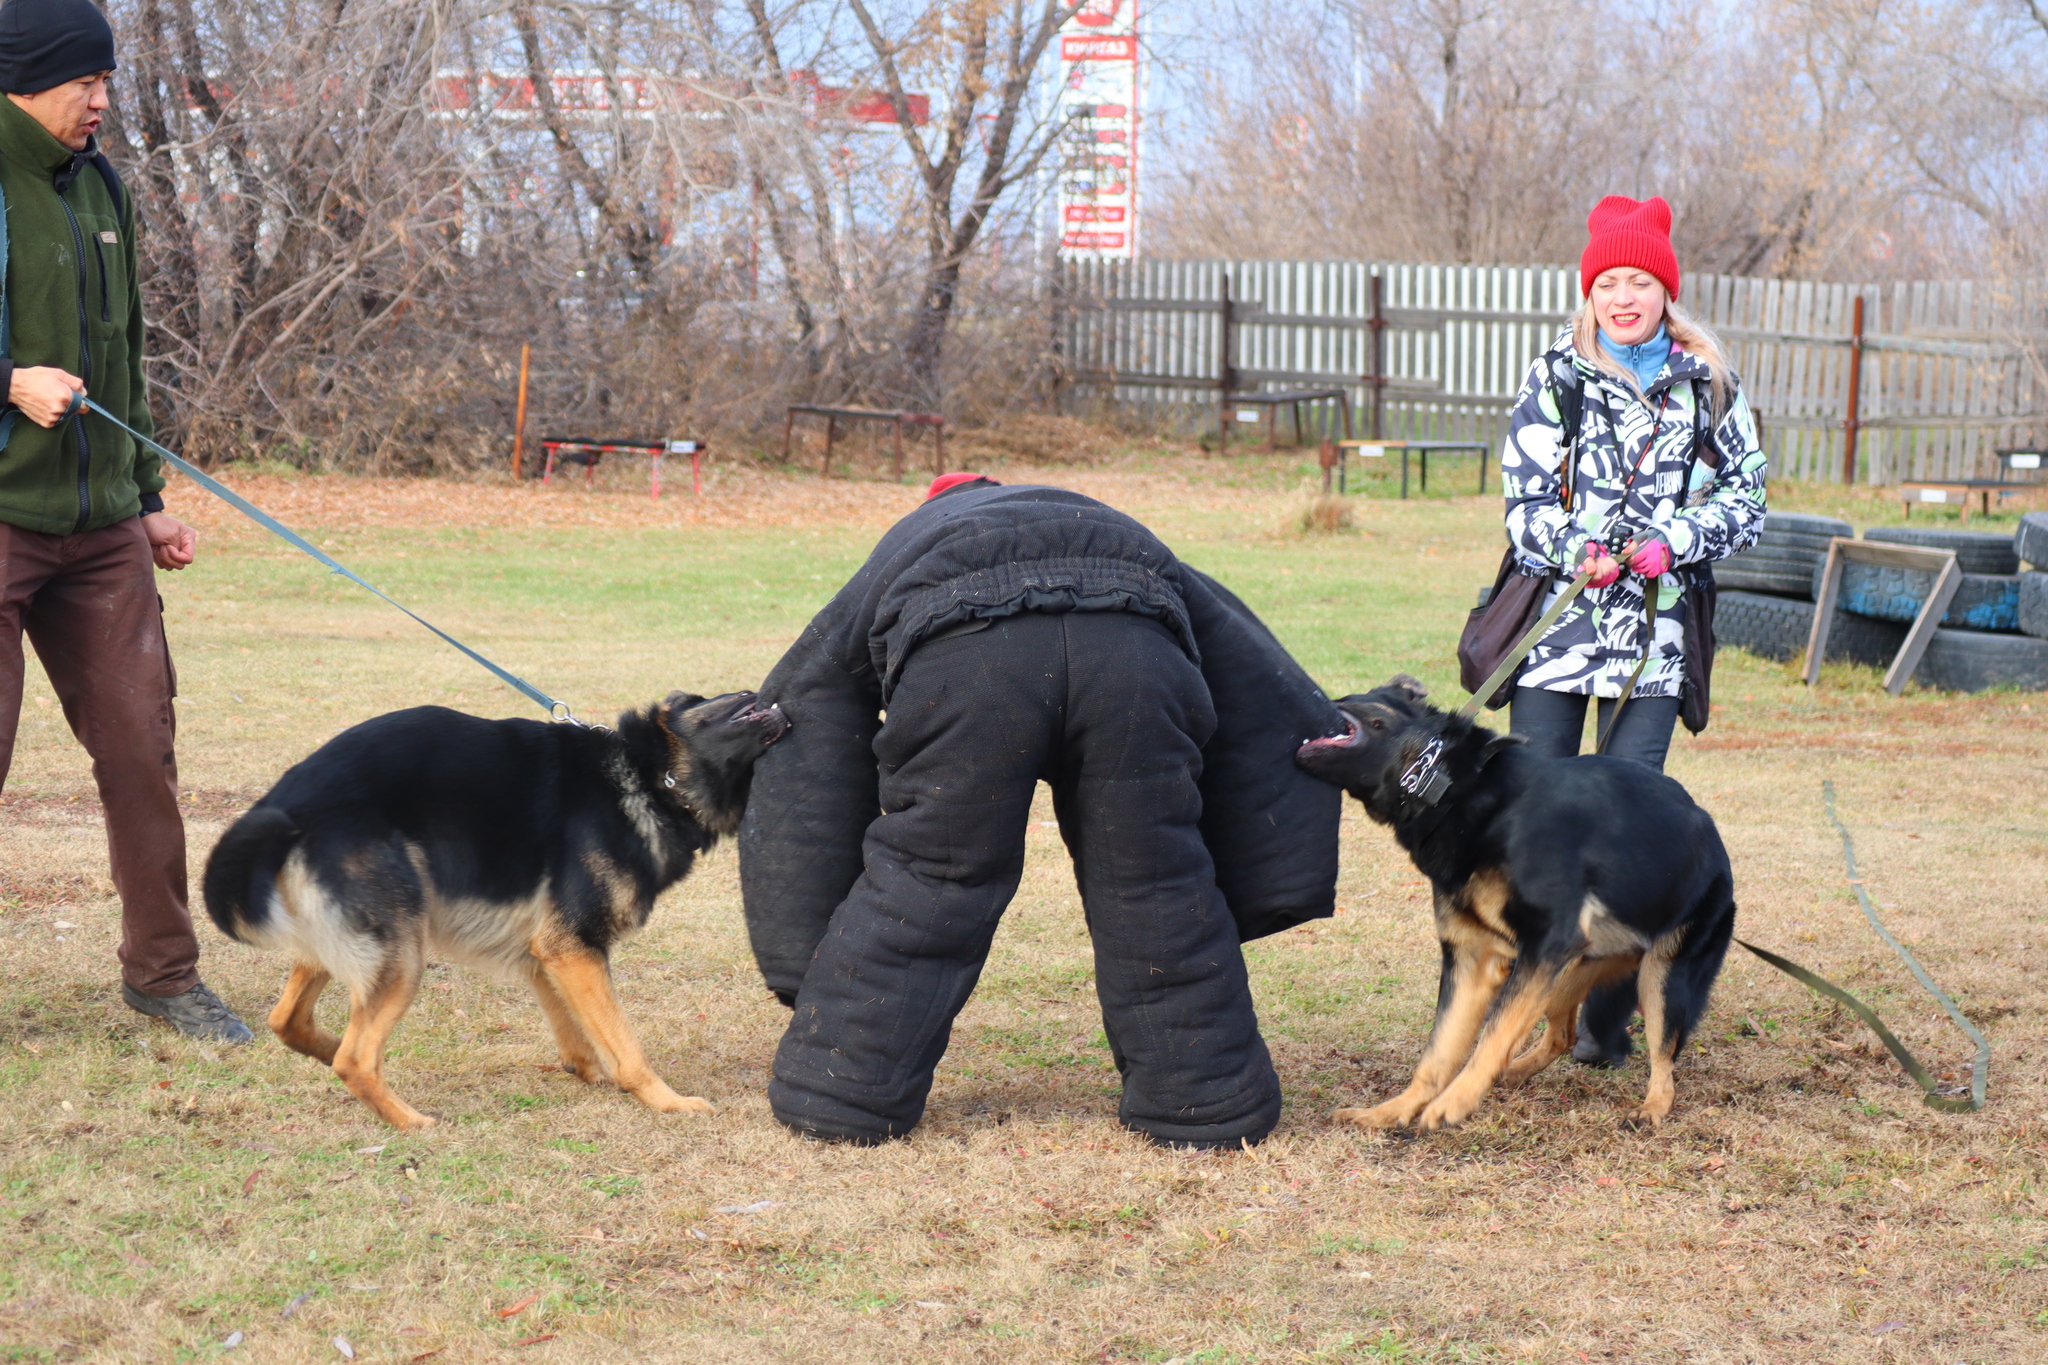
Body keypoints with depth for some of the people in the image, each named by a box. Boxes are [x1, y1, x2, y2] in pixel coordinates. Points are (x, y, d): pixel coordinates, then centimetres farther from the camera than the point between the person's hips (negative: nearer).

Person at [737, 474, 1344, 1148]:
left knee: (923, 877, 14)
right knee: (1157, 887, 16)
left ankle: (842, 1094, 24)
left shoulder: (894, 557, 41)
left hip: (961, 658, -1)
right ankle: (1209, 1102, 26)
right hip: (1132, 647, 1)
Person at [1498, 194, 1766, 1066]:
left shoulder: (1709, 388, 8)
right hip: (1557, 620, 0)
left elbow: (1745, 500, 7)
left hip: (1657, 632, 0)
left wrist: (1675, 540, -11)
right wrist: (1576, 552, -17)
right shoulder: (1556, 379, 5)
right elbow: (1526, 498, 1)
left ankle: (1607, 1017, 7)